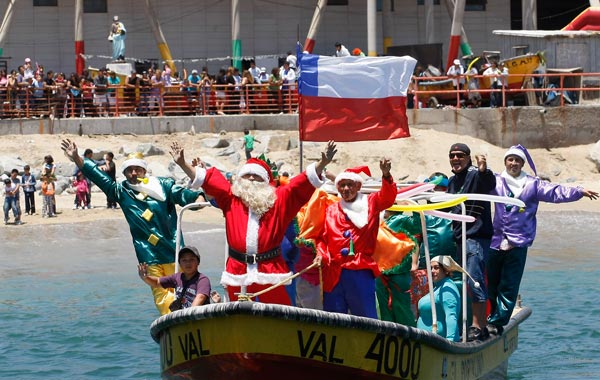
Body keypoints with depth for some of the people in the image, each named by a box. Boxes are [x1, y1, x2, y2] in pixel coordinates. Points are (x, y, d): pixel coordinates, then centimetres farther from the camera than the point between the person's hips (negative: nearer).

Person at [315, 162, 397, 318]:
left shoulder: (370, 203, 9)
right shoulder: (330, 210, 14)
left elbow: (388, 197, -10)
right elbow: (322, 237, 12)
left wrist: (386, 175, -29)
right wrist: (321, 254, -8)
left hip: (361, 271, -2)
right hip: (333, 273, 2)